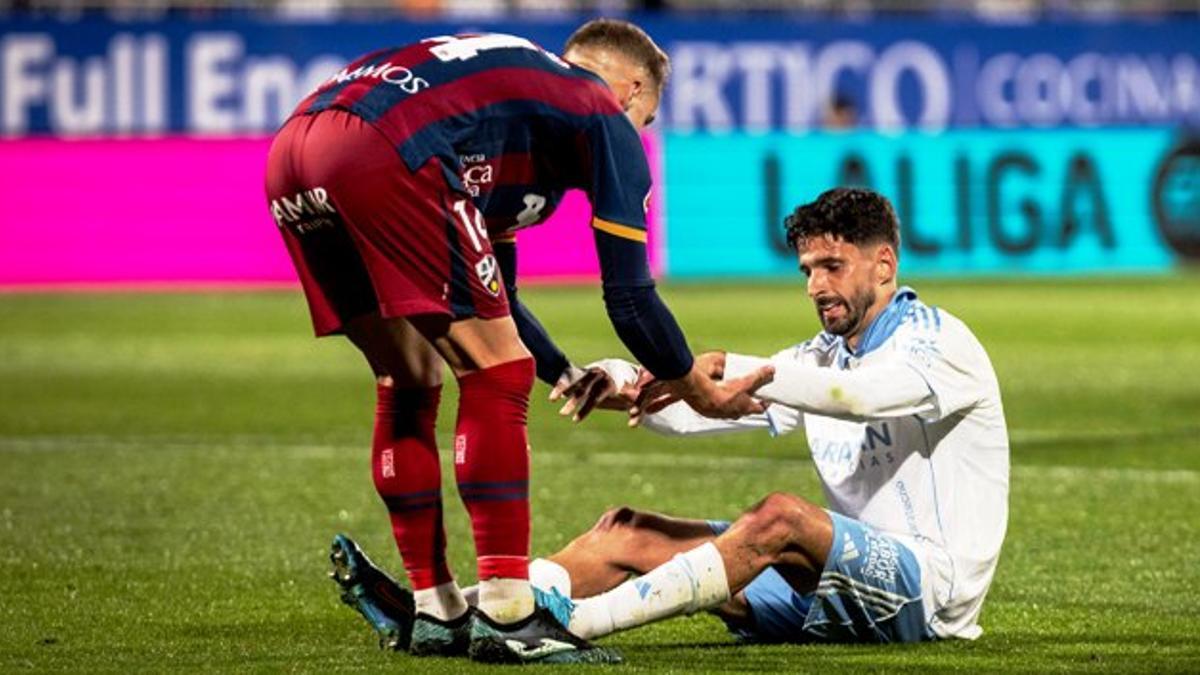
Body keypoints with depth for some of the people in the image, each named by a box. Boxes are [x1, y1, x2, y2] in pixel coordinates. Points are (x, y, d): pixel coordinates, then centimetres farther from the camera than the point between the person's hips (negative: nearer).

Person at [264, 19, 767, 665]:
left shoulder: (520, 84, 39)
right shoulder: (608, 120, 17)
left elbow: (488, 294, 45)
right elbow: (629, 298, 14)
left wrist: (569, 378, 54)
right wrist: (701, 393, 29)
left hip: (290, 154, 9)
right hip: (379, 154, -9)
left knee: (410, 385, 21)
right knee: (496, 376, 2)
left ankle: (433, 610, 23)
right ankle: (506, 615, -2)